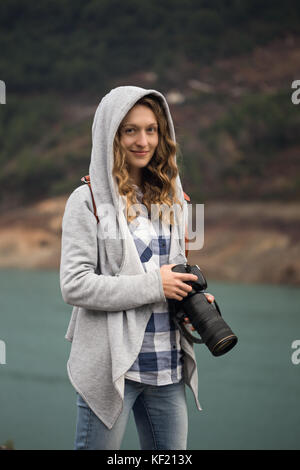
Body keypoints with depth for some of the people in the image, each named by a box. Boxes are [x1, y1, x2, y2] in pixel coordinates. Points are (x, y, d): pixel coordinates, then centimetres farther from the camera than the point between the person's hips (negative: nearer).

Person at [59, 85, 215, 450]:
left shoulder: (169, 199, 12)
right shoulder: (88, 200, -7)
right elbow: (74, 286, -14)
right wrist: (152, 286, -17)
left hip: (168, 365, 6)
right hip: (110, 364, -6)